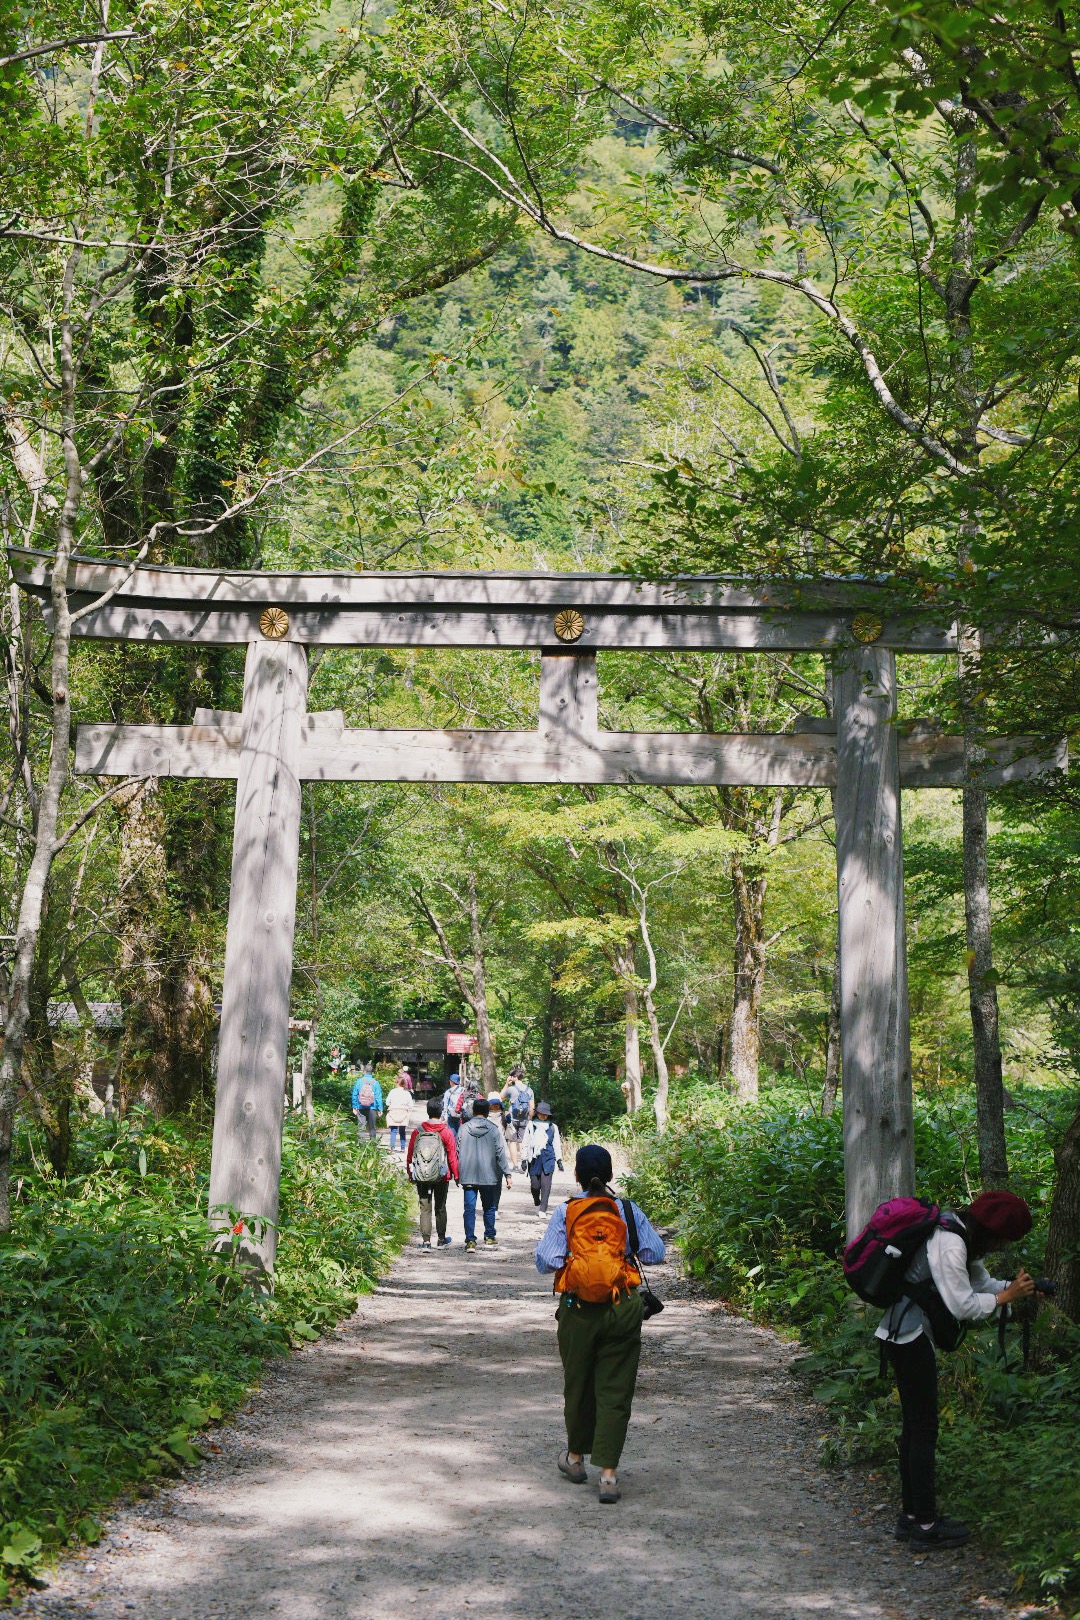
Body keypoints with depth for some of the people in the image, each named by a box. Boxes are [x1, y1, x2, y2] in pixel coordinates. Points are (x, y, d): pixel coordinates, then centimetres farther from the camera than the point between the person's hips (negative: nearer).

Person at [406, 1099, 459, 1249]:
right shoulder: (446, 1132, -8)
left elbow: (410, 1155, 2)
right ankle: (442, 1240, 21)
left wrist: (411, 1174, 13)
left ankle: (425, 1241, 2)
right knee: (440, 1208, 13)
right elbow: (452, 1156, -6)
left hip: (421, 1178, 1)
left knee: (425, 1208, 6)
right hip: (441, 1177, -1)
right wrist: (456, 1175, 5)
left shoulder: (417, 1132, -3)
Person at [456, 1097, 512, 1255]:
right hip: (488, 1175, 0)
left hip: (467, 1176, 0)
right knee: (489, 1207, 15)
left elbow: (458, 1151, 4)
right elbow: (501, 1153, -3)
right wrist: (507, 1174, 2)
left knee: (470, 1208, 1)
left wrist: (457, 1173, 14)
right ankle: (489, 1238, 23)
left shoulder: (463, 1129, 0)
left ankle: (470, 1241, -6)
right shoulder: (493, 1130, -3)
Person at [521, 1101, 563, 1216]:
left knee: (546, 1184, -8)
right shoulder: (531, 1126, 6)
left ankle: (543, 1210, -2)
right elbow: (525, 1143, 9)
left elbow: (557, 1144, 15)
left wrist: (559, 1160, 11)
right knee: (535, 1184, 0)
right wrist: (524, 1159, 5)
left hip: (548, 1159, 0)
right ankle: (537, 1204, 30)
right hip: (534, 1159, 0)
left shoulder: (553, 1127, 9)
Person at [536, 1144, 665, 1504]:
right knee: (615, 1390, 4)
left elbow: (545, 1262, -9)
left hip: (578, 1309, 0)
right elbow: (656, 1253, 0)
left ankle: (576, 1458, 36)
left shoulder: (565, 1212, -4)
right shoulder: (627, 1210, -1)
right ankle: (608, 1473, 0)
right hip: (622, 1309, 0)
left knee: (578, 1384, 18)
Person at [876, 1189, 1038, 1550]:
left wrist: (1018, 1288, 2)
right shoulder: (949, 1244, -22)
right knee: (924, 1429, -3)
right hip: (909, 1337, -11)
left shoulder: (959, 1237, 9)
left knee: (914, 1425, 15)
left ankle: (911, 1516, 22)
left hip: (905, 1334, 11)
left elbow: (981, 1281, 16)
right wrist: (1006, 1296, -11)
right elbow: (963, 1305, -22)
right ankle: (926, 1526, 4)